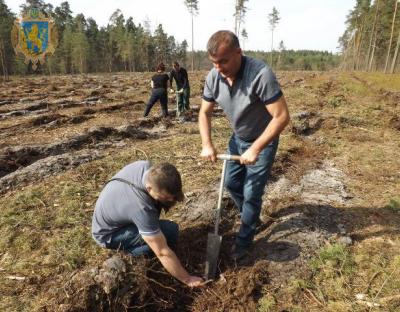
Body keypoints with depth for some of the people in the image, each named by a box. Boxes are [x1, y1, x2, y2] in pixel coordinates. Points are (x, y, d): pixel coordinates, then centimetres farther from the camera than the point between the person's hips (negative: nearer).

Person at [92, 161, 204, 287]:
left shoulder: (145, 166, -21)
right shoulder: (141, 208, -40)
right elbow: (163, 252, -31)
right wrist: (187, 279, -20)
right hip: (108, 234, -8)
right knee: (169, 231, -24)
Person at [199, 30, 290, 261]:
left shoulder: (261, 74, -33)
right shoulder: (213, 77, -15)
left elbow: (282, 116, -32)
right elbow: (205, 112, -3)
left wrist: (256, 149, -31)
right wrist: (207, 144, -16)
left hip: (263, 141, -6)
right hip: (238, 138, 6)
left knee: (252, 193, -2)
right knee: (232, 183, 16)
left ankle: (245, 240, 21)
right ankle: (252, 218, 42)